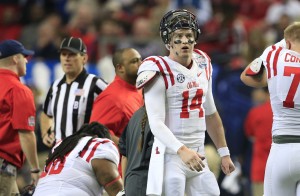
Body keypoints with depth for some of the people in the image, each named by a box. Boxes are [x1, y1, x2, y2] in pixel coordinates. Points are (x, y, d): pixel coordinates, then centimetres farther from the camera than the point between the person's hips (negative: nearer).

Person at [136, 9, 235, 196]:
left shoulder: (202, 65, 11)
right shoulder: (160, 72, -10)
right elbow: (156, 124, -19)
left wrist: (224, 152, 21)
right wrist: (181, 150, -33)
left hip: (198, 156, 7)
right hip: (171, 155, -7)